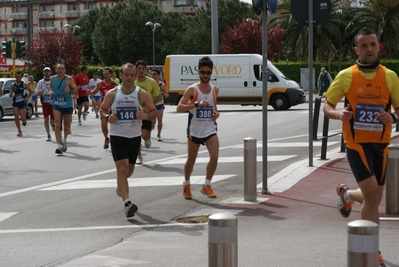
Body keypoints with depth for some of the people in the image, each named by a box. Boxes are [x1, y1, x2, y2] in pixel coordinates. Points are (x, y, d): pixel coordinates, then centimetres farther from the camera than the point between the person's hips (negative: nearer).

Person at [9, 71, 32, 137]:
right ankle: (19, 131, 6)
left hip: (22, 103, -2)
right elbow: (10, 95, 8)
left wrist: (27, 97, -12)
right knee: (16, 117, -5)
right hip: (15, 103, 2)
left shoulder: (24, 84, -4)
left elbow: (30, 92, 4)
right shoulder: (12, 85, 4)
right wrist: (10, 94, -16)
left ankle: (24, 121, 32)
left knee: (22, 118, -7)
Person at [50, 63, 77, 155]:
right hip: (56, 105, 0)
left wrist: (69, 91, -26)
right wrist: (51, 92, -1)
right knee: (57, 125, -15)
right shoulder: (52, 79, 0)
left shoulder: (69, 79, -9)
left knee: (66, 125, 16)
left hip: (67, 105, 0)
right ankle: (59, 145, -17)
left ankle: (64, 140, 43)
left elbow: (76, 91, -6)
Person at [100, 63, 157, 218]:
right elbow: (102, 109, 8)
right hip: (117, 136, -2)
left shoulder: (142, 94, -5)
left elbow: (154, 112, -1)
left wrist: (146, 116, -23)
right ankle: (127, 203, -23)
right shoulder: (112, 94, -4)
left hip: (135, 137, 2)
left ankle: (121, 184, 53)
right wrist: (107, 117, -14)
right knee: (122, 168, -16)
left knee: (129, 169, 17)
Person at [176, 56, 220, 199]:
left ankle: (207, 186, 0)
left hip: (210, 130, 3)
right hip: (194, 131, -3)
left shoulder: (215, 89, 4)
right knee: (191, 160, 9)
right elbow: (179, 107, -18)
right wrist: (196, 104, -29)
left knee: (214, 156, -15)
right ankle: (186, 185, 33)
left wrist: (216, 113, 1)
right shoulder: (192, 89, -10)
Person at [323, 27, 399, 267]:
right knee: (372, 194, -14)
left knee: (374, 197, 11)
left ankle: (347, 194, 46)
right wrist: (339, 114, -20)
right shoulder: (346, 76, -3)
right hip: (356, 143, -3)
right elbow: (327, 106, 2)